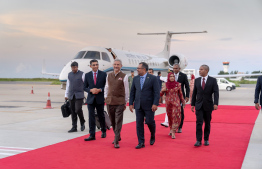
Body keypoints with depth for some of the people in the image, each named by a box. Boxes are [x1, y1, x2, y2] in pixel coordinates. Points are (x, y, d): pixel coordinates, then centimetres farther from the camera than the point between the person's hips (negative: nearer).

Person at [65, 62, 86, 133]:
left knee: (78, 110, -14)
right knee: (73, 112, 5)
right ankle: (74, 127, 11)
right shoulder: (69, 74, 12)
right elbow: (68, 85, 17)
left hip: (79, 95, -4)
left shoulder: (82, 74, -1)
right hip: (71, 96, 4)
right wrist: (66, 95, 15)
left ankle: (82, 123, 11)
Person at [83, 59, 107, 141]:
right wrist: (91, 90, -13)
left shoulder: (103, 74, 1)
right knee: (91, 117, -3)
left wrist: (100, 90, -15)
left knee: (101, 116, 11)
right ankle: (92, 135, -1)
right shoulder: (87, 75, 5)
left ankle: (103, 131, 32)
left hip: (100, 99, -1)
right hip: (90, 99, 1)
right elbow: (85, 87, 6)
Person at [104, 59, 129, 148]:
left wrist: (125, 102, 3)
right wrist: (106, 97, 11)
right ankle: (117, 136, 29)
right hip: (109, 102, 4)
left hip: (120, 102, -4)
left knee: (118, 122, -7)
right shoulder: (109, 76, 9)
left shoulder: (124, 76, -3)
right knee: (112, 121, 12)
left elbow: (126, 90, 1)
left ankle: (116, 141, -5)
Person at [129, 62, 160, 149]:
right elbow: (132, 92, 12)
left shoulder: (153, 78, -5)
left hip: (149, 105, -4)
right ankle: (141, 143, 9)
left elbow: (157, 92, -8)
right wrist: (131, 103, 5)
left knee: (150, 122, 0)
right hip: (138, 105, 4)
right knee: (139, 123, 2)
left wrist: (155, 104, -16)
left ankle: (152, 136, 31)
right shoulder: (135, 78, 9)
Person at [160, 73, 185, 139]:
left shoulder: (177, 84, -2)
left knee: (176, 116, -11)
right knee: (170, 116, 10)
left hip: (176, 102, -2)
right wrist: (162, 90, -17)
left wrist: (183, 102, 7)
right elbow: (161, 94, 4)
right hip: (168, 103, 2)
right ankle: (171, 129, 26)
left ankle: (173, 132, -10)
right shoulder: (166, 85, 1)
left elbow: (180, 94, 5)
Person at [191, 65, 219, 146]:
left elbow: (216, 93, -8)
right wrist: (192, 104, 7)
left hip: (208, 105, -1)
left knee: (207, 123, 7)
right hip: (199, 105, 1)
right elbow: (194, 93, 10)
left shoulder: (213, 80, -2)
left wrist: (215, 103, -19)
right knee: (199, 122, -7)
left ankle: (206, 140, 19)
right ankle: (198, 140, -4)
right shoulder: (197, 80, 7)